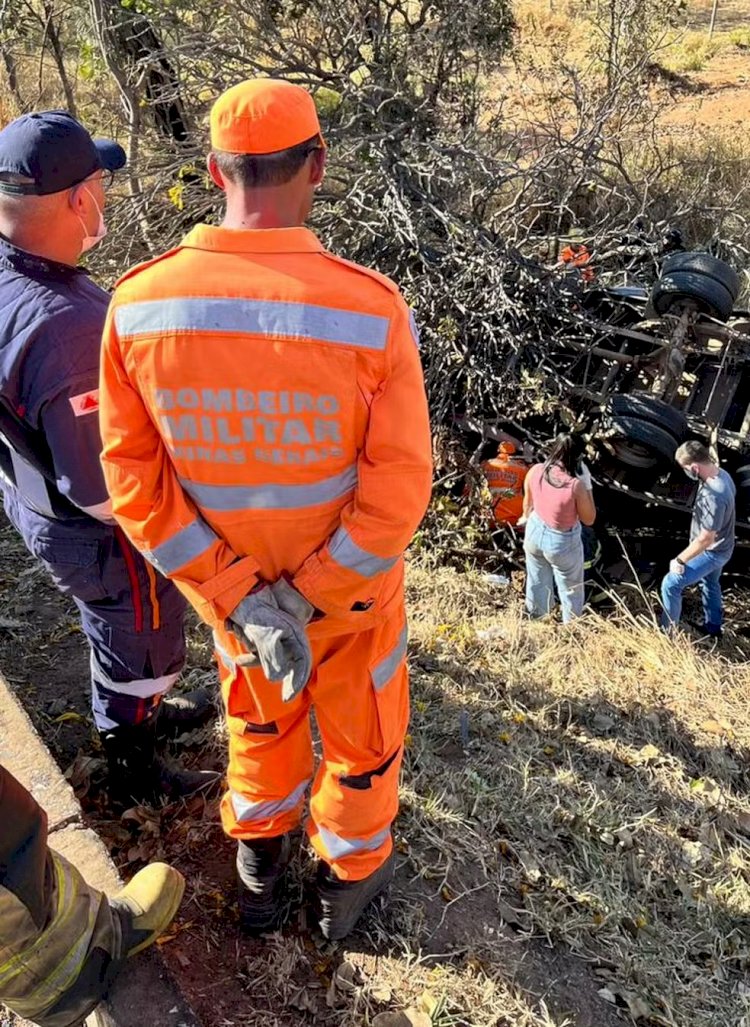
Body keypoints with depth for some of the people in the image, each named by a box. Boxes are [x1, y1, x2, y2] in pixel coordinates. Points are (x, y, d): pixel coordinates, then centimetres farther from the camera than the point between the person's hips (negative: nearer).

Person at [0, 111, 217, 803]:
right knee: (141, 646, 19)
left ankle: (140, 713, 59)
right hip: (100, 534, -8)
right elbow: (101, 487, -33)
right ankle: (133, 767, 45)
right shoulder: (65, 327, -39)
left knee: (113, 626, 32)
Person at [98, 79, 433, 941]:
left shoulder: (138, 304, -20)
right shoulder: (373, 309, -30)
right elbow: (399, 489, -27)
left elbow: (134, 480, -17)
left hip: (229, 585, 3)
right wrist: (307, 598, -16)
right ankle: (348, 882, 51)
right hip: (350, 582, -2)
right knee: (360, 730, 26)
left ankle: (259, 872, 56)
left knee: (259, 718, 32)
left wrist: (243, 602, -17)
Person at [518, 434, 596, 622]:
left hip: (535, 532, 5)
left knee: (537, 582, 29)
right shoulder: (576, 485, -31)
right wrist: (587, 486, -13)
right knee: (570, 589, 23)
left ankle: (536, 620, 53)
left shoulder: (535, 471, -19)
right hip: (562, 543, -5)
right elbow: (589, 519, -15)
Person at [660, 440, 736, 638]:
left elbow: (705, 539, -32)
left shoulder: (714, 496, -39)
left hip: (710, 552, -10)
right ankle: (713, 628, 49)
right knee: (710, 583, 29)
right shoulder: (721, 474, -9)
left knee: (670, 584, -2)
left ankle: (667, 632, 15)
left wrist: (680, 560, -20)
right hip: (720, 547, 10)